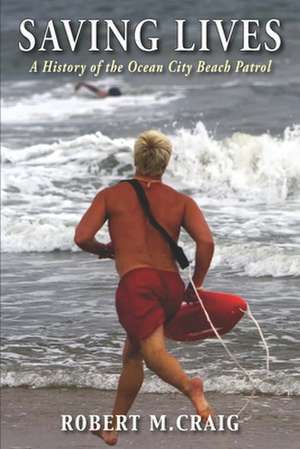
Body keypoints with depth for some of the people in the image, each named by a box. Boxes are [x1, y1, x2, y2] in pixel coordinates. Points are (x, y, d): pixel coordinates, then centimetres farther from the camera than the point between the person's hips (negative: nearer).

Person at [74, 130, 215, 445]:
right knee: (132, 354, 21)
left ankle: (189, 386, -48)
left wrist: (107, 251, 20)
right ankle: (113, 427, 27)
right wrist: (196, 285, 9)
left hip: (136, 283, -4)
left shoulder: (111, 195, 8)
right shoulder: (181, 201, 12)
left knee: (154, 352, -16)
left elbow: (82, 238, -1)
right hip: (172, 285, 4)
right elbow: (206, 242, -3)